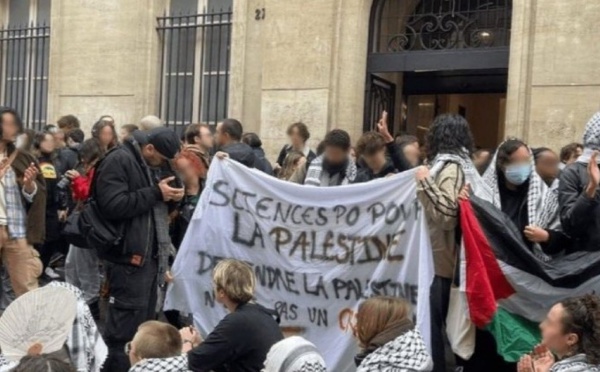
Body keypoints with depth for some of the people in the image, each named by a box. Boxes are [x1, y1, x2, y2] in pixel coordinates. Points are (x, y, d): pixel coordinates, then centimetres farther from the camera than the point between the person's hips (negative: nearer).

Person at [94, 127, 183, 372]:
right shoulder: (117, 161, -13)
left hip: (150, 253, 9)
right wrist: (155, 193, -21)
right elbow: (113, 205, -25)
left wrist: (171, 195, 6)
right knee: (126, 323, -6)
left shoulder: (152, 164, 16)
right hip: (129, 255, -9)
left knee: (144, 319, 17)